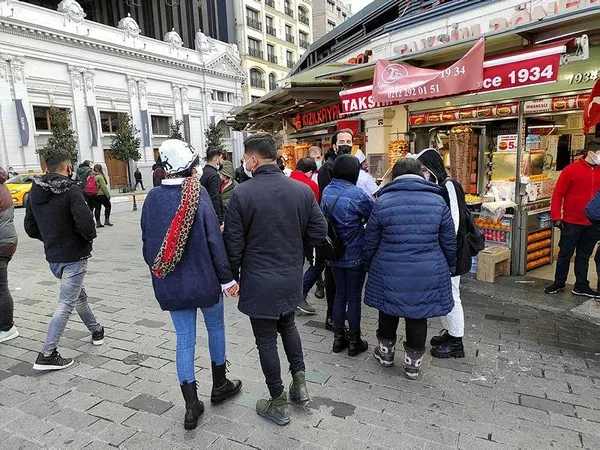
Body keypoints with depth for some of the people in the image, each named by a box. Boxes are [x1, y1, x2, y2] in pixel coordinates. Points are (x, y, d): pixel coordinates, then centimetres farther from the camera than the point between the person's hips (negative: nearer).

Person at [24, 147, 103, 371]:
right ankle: (47, 355, 3)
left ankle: (96, 331, 40)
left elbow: (30, 227, 10)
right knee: (66, 305, 0)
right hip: (74, 256, -8)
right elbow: (85, 222, -29)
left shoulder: (36, 191, 5)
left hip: (52, 257, 8)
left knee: (78, 295, 24)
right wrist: (90, 236, -9)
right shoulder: (71, 190, -17)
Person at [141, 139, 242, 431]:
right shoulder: (198, 193, -14)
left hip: (170, 284, 4)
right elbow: (214, 239, -16)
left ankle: (191, 406, 17)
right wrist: (227, 278, -9)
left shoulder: (153, 198, 0)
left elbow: (147, 241, 6)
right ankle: (219, 385, 35)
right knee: (215, 328, 18)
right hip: (204, 279, -3)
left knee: (184, 339, 12)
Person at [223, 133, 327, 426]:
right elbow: (319, 233, -3)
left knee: (266, 340, 11)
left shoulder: (241, 194, -15)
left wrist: (232, 277, 4)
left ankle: (278, 404, 24)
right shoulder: (302, 190, -5)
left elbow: (233, 244, -12)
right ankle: (299, 380, 28)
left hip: (258, 283, -4)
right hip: (292, 279, 4)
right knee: (288, 326, 28)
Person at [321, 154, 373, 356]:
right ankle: (354, 341, 21)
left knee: (340, 294, 17)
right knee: (354, 297, 8)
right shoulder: (356, 194, -19)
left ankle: (338, 337, 27)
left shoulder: (327, 191, 0)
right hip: (355, 255, -5)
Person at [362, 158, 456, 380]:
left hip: (389, 272, 0)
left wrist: (368, 264, 17)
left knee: (388, 311, 20)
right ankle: (413, 362, 28)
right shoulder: (437, 201, -2)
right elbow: (449, 241, 5)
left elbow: (370, 241, 1)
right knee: (418, 315, 16)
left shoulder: (383, 201, -6)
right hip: (427, 274, 1)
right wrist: (450, 267, 20)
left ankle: (386, 351, 39)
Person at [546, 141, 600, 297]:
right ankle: (559, 283, 23)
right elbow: (558, 194, -7)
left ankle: (581, 287, 23)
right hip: (571, 223, -4)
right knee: (565, 254, 8)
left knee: (584, 256, 13)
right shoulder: (571, 170, -7)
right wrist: (556, 217, -12)